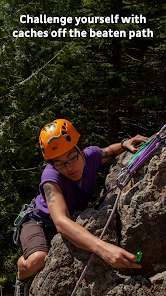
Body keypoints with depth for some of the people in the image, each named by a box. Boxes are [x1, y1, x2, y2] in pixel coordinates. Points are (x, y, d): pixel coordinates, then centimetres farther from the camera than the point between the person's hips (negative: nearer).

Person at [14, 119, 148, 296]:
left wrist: (124, 144, -19)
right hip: (39, 222, -7)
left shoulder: (91, 155, -20)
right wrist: (102, 248, -68)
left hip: (73, 221, 7)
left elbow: (109, 152, 6)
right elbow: (61, 222, -52)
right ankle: (21, 278, 5)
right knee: (37, 261, -34)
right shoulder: (51, 178, -37)